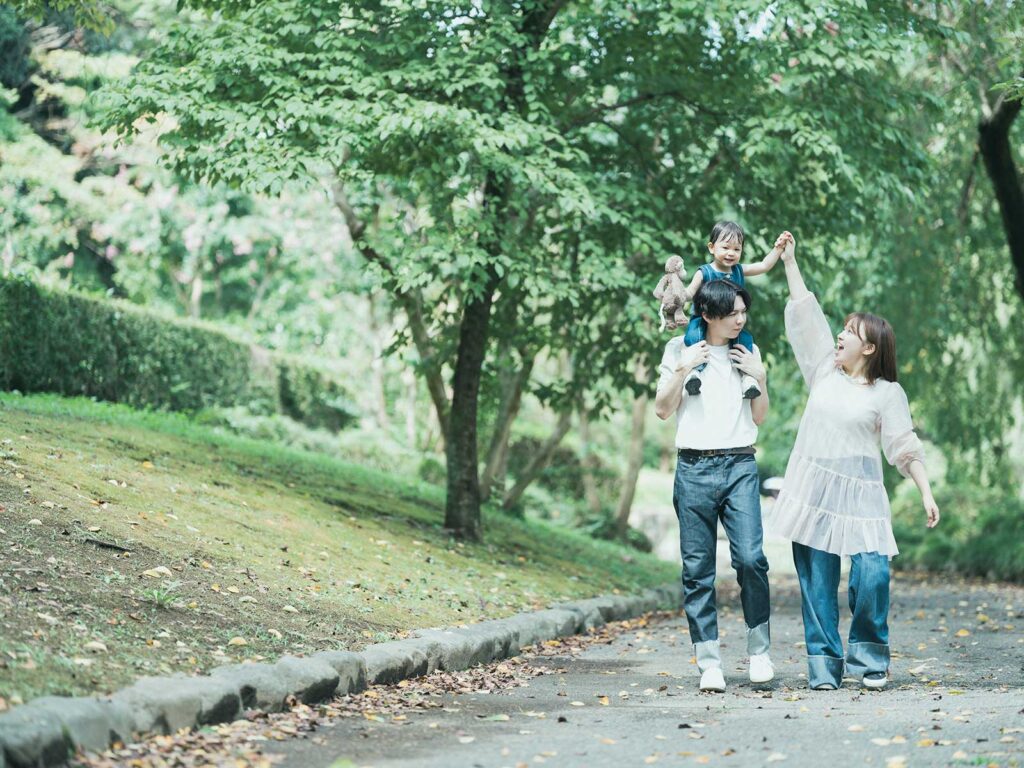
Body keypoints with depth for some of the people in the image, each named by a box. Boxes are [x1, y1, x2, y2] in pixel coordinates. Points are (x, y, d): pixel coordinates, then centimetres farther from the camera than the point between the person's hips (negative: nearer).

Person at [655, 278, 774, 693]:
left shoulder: (748, 353, 14)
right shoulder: (680, 349, 7)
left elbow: (759, 417, 15)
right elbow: (663, 410, 4)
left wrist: (759, 376, 1)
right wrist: (683, 369, -9)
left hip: (740, 465, 1)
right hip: (694, 467, -1)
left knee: (750, 558, -13)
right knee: (697, 568, -2)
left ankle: (759, 650, 3)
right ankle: (709, 662, 3)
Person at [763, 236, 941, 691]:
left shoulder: (887, 393, 2)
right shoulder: (825, 370, 12)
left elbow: (906, 449, -1)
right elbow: (805, 313, 13)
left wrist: (926, 494, -10)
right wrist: (789, 262, 14)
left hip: (859, 492, -3)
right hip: (812, 490, 3)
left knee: (872, 573, -16)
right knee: (817, 581, 1)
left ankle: (869, 656, 3)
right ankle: (824, 666, 6)